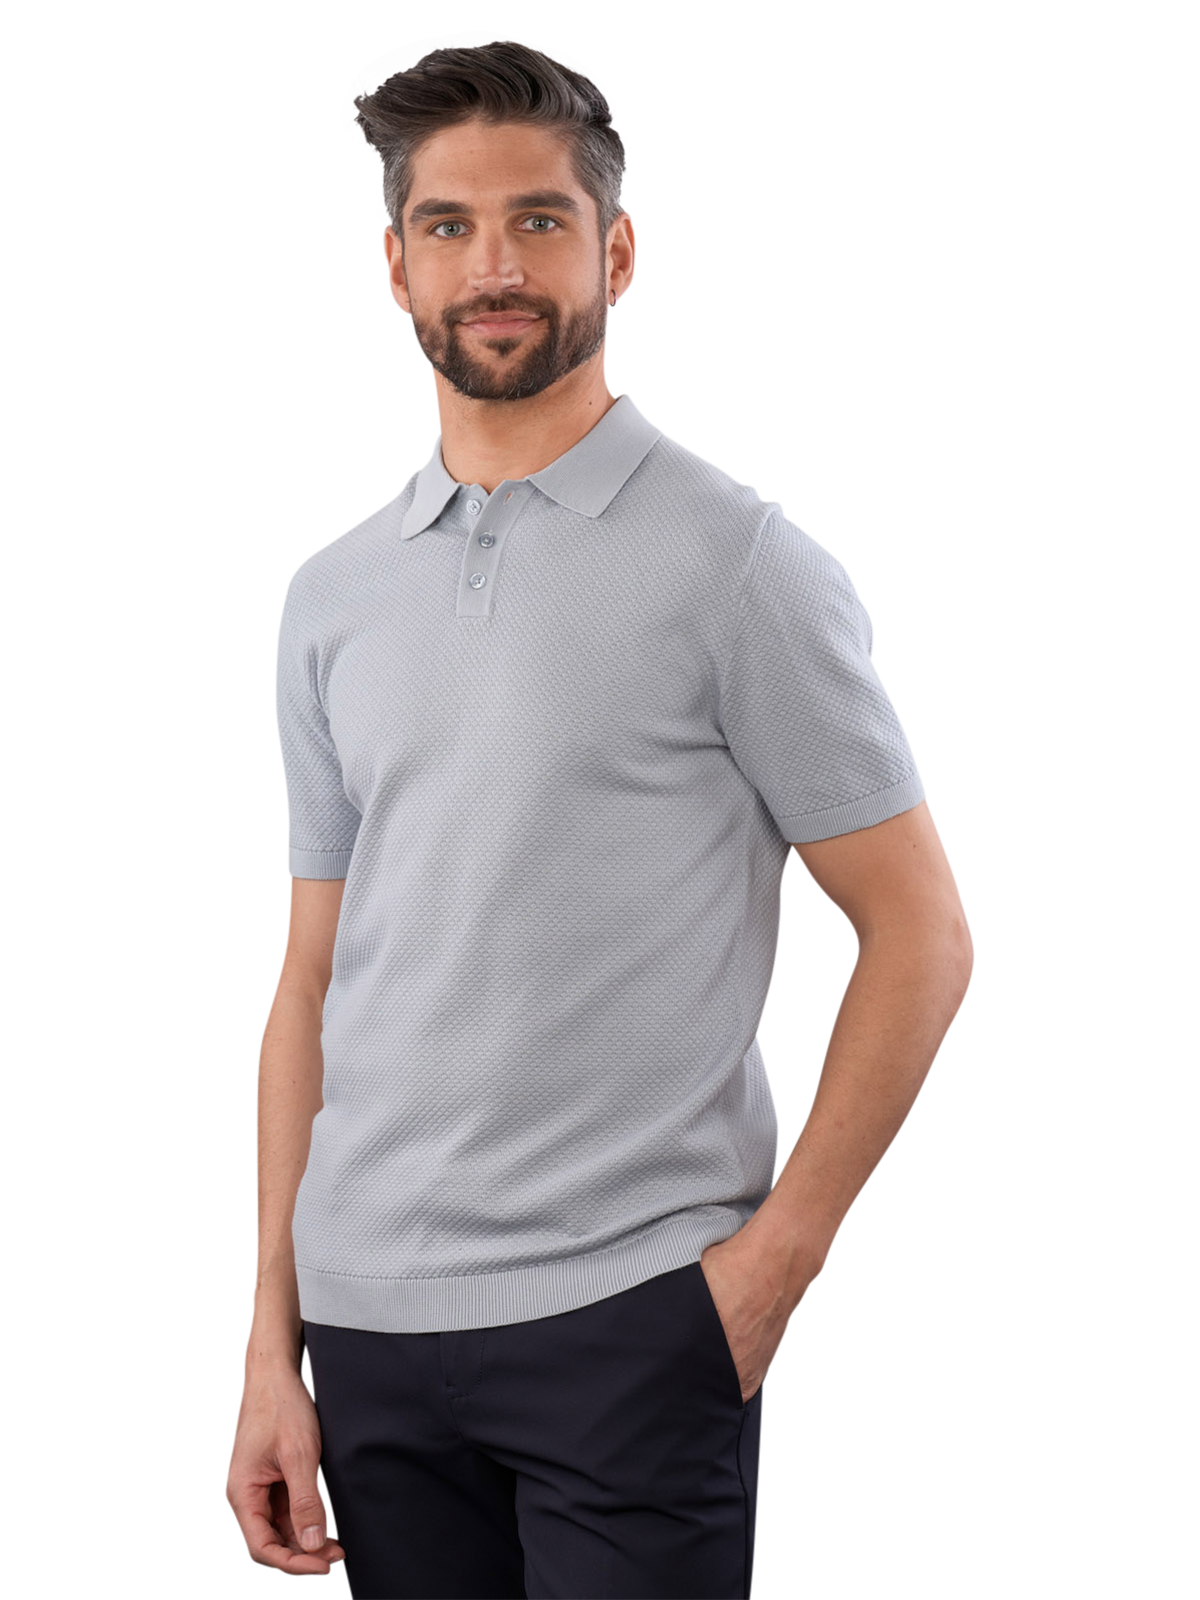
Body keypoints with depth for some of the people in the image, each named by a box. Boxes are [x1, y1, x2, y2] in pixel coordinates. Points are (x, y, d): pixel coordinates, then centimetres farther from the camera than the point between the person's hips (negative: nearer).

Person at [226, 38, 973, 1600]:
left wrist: (772, 1257, -11)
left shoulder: (734, 560, -4)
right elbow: (316, 978, 12)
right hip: (371, 1316, 4)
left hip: (627, 1312, -4)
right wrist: (273, 1346, 7)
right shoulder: (333, 595, 11)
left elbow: (920, 933, -4)